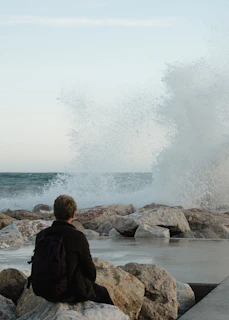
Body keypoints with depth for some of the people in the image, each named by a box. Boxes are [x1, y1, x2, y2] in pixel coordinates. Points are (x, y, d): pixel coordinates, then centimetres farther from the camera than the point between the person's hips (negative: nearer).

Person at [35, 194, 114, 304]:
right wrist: (90, 281, 13)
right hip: (73, 292, -5)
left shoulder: (41, 236, -6)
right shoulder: (78, 237, -21)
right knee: (104, 293, 25)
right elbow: (89, 268, -10)